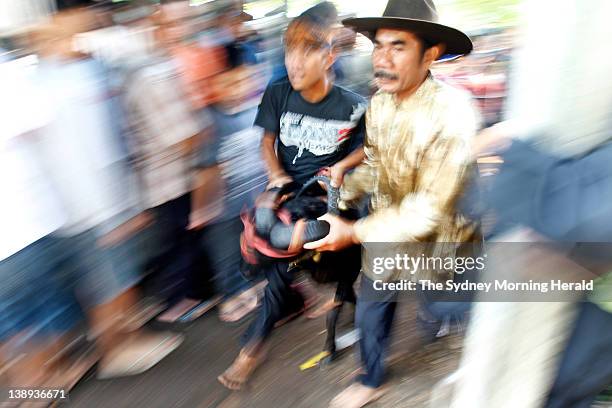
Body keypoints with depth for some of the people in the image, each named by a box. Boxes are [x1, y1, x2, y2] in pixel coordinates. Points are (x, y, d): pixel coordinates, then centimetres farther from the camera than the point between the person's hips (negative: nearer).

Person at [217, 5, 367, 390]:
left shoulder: (353, 107, -13)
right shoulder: (278, 94, -6)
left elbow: (366, 146, 3)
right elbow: (268, 140, 6)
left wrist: (341, 166, -14)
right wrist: (276, 174, -11)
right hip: (286, 185, 3)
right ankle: (292, 297, 18)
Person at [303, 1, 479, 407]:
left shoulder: (452, 113, -30)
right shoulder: (379, 103, -8)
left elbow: (428, 210, -31)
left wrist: (353, 233, -30)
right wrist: (340, 193, -8)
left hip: (436, 241, -5)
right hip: (387, 235, 6)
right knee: (371, 310, 18)